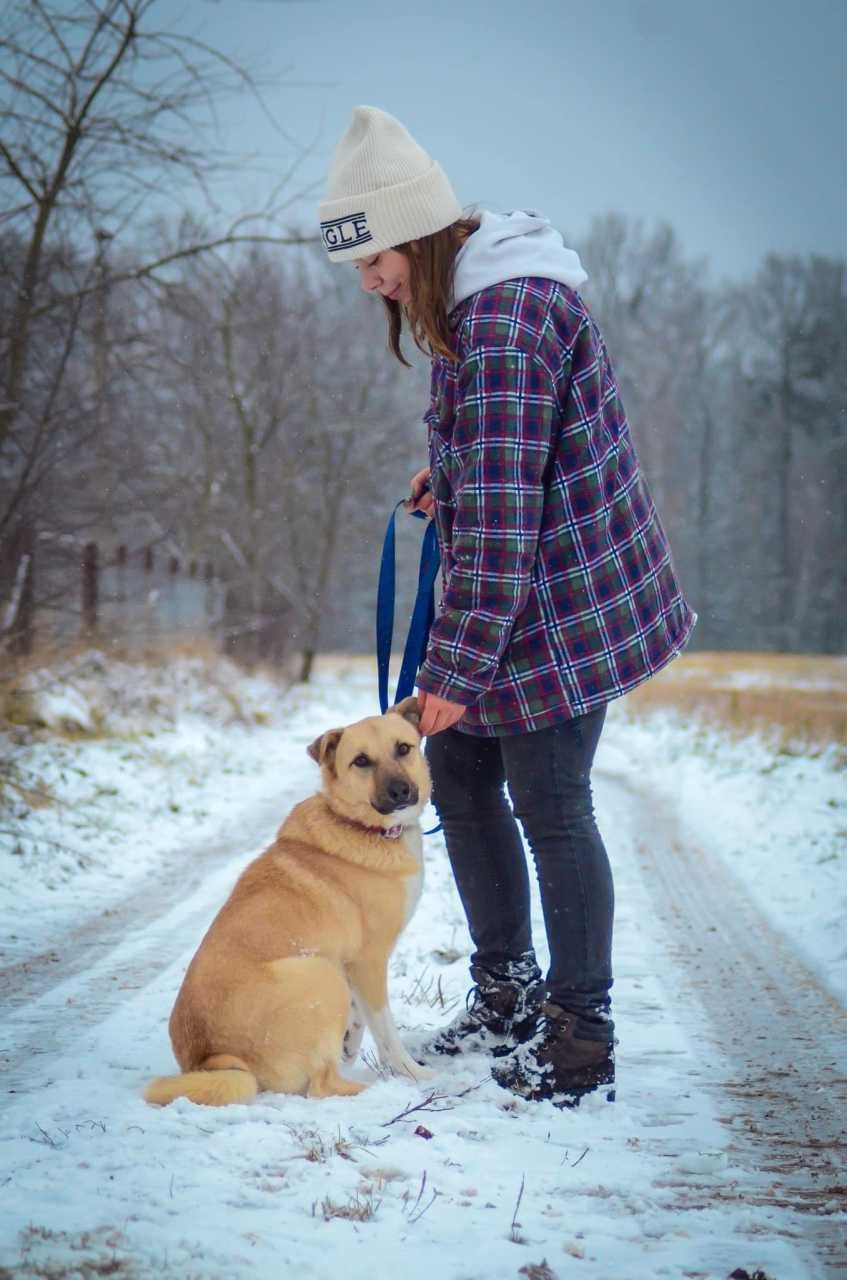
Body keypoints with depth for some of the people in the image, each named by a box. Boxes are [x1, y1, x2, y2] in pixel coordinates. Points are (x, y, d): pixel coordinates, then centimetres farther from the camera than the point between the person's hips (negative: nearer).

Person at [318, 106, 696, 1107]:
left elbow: (501, 511, -27)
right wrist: (445, 477, 5)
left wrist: (454, 669, -25)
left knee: (549, 810, -3)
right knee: (458, 773, 15)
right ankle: (507, 994, 28)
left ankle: (582, 1038, 11)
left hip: (558, 611, -10)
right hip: (519, 600, 10)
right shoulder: (466, 300, 8)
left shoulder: (504, 316, -24)